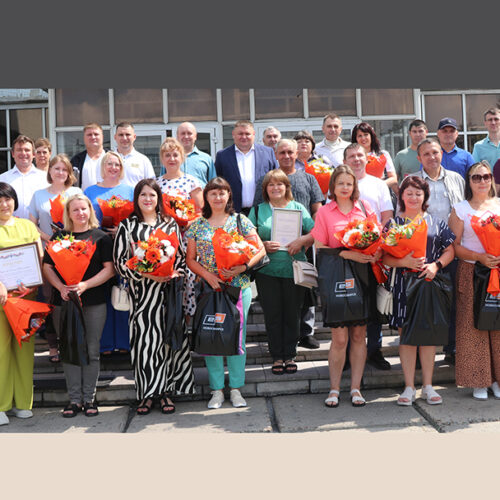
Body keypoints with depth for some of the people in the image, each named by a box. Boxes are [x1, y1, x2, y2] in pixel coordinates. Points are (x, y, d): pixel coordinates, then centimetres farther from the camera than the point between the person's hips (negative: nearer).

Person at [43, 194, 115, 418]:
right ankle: (74, 399, 13)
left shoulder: (101, 237, 4)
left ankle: (89, 398, 11)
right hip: (64, 301, 2)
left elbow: (109, 269, -2)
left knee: (91, 350, 1)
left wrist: (85, 285, -14)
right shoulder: (59, 237, 10)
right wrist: (61, 287, -9)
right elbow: (47, 267, 8)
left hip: (94, 302, -2)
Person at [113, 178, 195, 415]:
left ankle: (165, 391, 12)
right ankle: (146, 394, 8)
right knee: (144, 339, -3)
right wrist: (146, 274, -12)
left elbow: (181, 255, 13)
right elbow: (120, 261, 1)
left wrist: (176, 272, -8)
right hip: (141, 291, -1)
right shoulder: (127, 225, 6)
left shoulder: (170, 223, 12)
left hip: (168, 289, 1)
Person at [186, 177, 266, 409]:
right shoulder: (197, 225, 6)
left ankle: (236, 388, 13)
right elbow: (190, 259, 7)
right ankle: (217, 390, 13)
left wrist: (243, 267, -13)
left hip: (239, 288, -1)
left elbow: (260, 249, 2)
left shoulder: (240, 221, 3)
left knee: (237, 338, 2)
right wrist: (208, 275, -10)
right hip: (209, 289, 1)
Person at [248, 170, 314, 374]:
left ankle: (289, 355, 16)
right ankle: (277, 357, 14)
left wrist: (302, 240, -12)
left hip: (294, 271, 0)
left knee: (292, 315, 4)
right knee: (272, 315, 3)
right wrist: (263, 245, -10)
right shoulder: (257, 211, 9)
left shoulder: (298, 208, 9)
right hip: (267, 271, 0)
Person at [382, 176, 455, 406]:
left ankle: (427, 386, 16)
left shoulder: (437, 223, 9)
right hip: (404, 284, -1)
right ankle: (409, 387, 10)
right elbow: (385, 258, 0)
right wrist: (404, 262, -18)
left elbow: (450, 251, 9)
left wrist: (436, 265, -9)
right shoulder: (393, 223, 5)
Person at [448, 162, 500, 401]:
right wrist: (480, 257, -15)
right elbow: (455, 246, -1)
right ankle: (478, 381, 6)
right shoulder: (460, 209, 4)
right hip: (472, 273, -2)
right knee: (473, 326, -3)